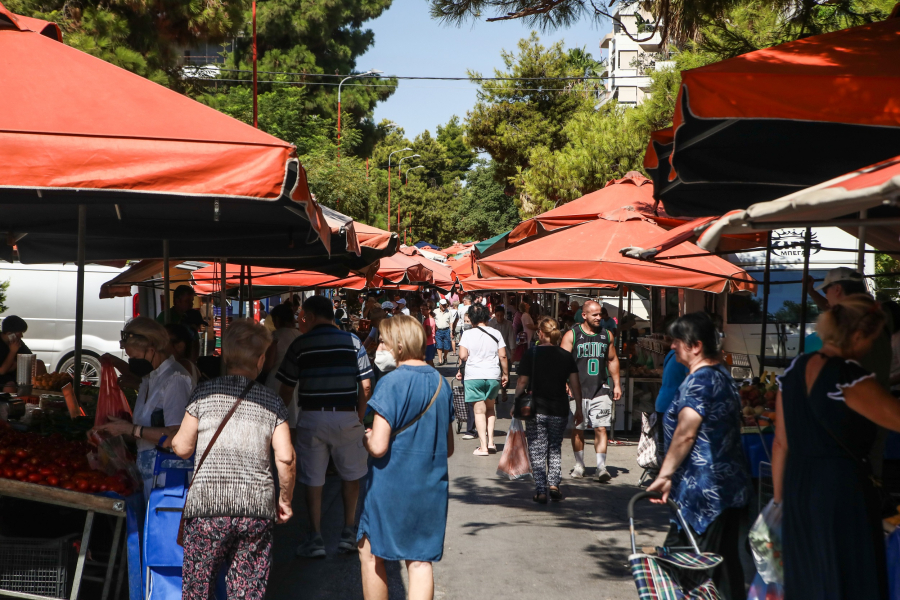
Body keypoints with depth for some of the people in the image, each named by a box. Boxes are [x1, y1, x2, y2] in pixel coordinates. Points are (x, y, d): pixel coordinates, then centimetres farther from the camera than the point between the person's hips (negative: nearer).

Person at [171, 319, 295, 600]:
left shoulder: (205, 392, 3)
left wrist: (171, 439, 27)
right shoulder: (273, 402, 7)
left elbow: (183, 448, 4)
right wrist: (285, 500, 15)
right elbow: (286, 458, 0)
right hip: (258, 506, 1)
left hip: (208, 504, -1)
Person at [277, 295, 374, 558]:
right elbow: (366, 386, 0)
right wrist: (359, 417, 10)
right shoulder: (353, 342, 2)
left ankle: (315, 538, 8)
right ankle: (349, 532, 19)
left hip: (311, 417, -1)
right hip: (346, 417, 1)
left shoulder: (300, 345, -2)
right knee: (351, 475, 17)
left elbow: (286, 389, -1)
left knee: (313, 480, 6)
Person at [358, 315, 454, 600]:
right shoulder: (440, 382, 6)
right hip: (431, 487, 6)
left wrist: (365, 437, 2)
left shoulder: (392, 382, -15)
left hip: (391, 485, -6)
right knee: (420, 561, 8)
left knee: (370, 554, 11)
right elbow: (448, 448, 12)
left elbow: (378, 447, -19)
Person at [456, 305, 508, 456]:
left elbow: (463, 356, -11)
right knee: (490, 408, 21)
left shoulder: (467, 334, -6)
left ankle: (483, 446, -3)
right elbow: (503, 356, 0)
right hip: (493, 376, 3)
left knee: (479, 410, 2)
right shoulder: (496, 334, 3)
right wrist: (505, 374, 10)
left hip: (473, 376, -3)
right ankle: (490, 441, 12)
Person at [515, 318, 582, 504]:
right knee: (555, 448, 18)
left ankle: (540, 490, 0)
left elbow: (522, 382, -5)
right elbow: (575, 384, 2)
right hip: (560, 410, 2)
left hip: (536, 410, -2)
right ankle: (553, 484, 6)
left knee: (537, 451, 3)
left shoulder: (530, 355, -5)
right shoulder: (567, 356, 2)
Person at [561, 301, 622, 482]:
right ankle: (579, 465, 22)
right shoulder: (572, 335, -1)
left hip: (600, 390, 2)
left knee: (601, 428, -8)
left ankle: (601, 467, -8)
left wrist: (616, 384, 15)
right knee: (577, 429, 7)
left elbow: (612, 360, 20)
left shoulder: (607, 335, 10)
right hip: (578, 390, -2)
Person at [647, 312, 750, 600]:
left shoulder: (699, 380, -16)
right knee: (725, 564, 12)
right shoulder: (723, 375, 15)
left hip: (703, 490, -10)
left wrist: (665, 474, -19)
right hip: (730, 487, 10)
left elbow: (685, 434, -23)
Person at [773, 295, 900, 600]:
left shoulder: (794, 370, 5)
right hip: (842, 489, -7)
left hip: (798, 488, 7)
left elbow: (781, 443, 9)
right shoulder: (849, 378, -18)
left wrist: (780, 499, 15)